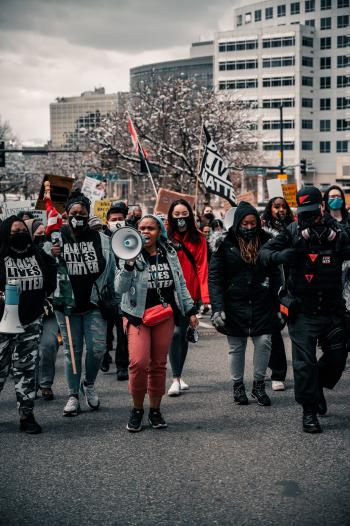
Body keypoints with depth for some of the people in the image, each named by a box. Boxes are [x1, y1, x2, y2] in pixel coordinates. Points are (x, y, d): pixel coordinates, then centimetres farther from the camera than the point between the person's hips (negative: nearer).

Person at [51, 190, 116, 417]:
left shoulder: (101, 239, 4)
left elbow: (110, 271, 9)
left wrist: (110, 301, 4)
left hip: (94, 304, 0)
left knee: (97, 347, -6)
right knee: (72, 351, 5)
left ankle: (89, 384, 22)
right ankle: (73, 395, 17)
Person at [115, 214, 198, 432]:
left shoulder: (169, 253, 8)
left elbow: (181, 284, 15)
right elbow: (120, 288, -10)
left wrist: (190, 310, 12)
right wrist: (129, 265, -24)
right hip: (138, 316, -3)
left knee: (159, 364, 6)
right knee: (139, 363, -15)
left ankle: (155, 410, 19)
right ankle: (137, 410, 3)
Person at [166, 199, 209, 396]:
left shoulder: (198, 238, 4)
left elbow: (202, 267, -2)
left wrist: (205, 296, -10)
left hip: (190, 293, 2)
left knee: (184, 334, 9)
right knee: (176, 333, -10)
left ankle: (179, 375, 23)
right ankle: (176, 379, -6)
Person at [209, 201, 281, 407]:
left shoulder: (266, 241, 3)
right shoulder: (226, 244, -4)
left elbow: (275, 275, 7)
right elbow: (215, 277, -6)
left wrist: (278, 305, 2)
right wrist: (218, 308, -14)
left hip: (262, 304, 1)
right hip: (235, 304, -1)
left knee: (264, 342, -5)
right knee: (236, 348, 8)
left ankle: (259, 385, 13)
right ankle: (238, 386, 25)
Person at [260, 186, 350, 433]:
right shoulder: (293, 232, -4)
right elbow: (265, 252, -7)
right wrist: (285, 255, -26)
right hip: (303, 310, -2)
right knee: (305, 362, -2)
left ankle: (318, 387, 39)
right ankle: (309, 411, 11)